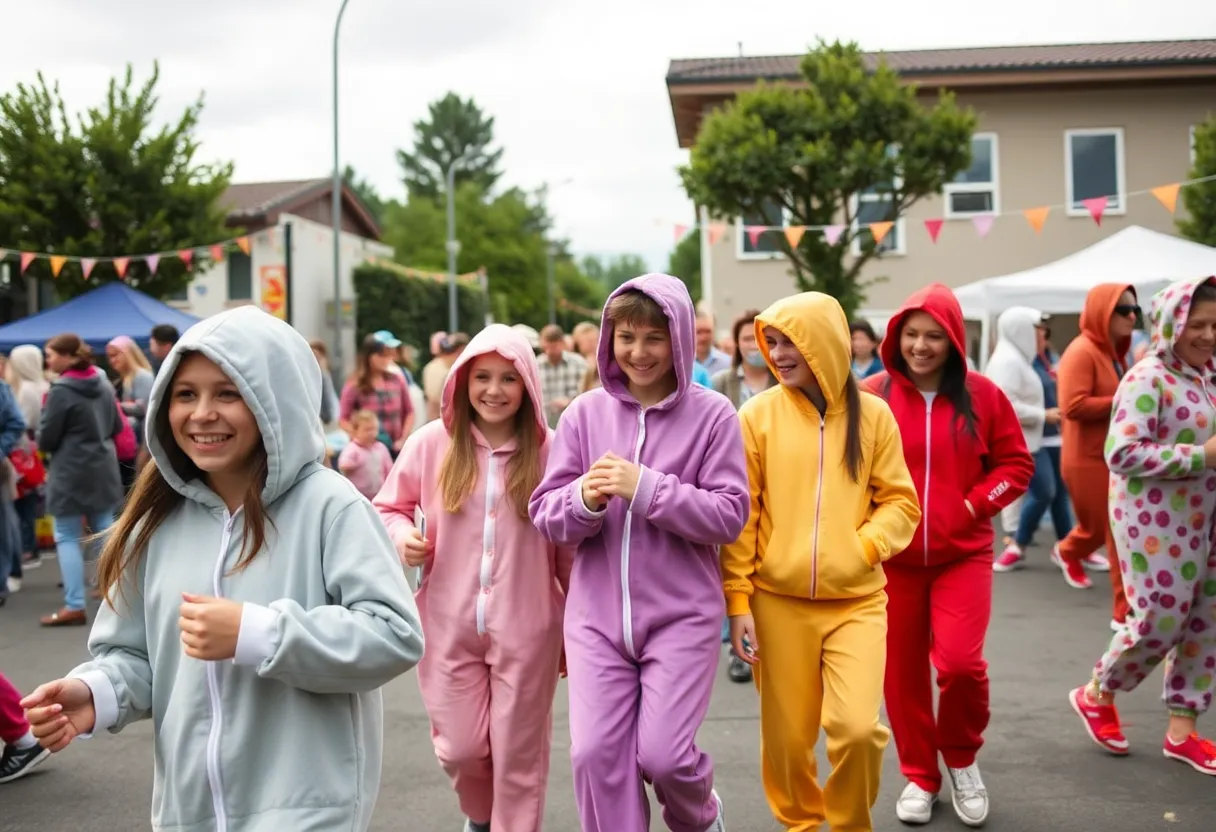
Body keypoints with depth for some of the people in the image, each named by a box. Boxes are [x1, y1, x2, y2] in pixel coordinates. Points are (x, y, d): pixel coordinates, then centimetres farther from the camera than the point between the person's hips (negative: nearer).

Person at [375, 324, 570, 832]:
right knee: (460, 747, 11)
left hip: (526, 628, -1)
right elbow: (388, 508, 9)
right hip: (450, 624, 1)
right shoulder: (432, 442, -5)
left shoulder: (547, 450, -7)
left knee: (519, 754, 9)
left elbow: (568, 545, 0)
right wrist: (401, 535, -13)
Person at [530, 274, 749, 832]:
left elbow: (729, 515, -9)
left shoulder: (711, 414, -5)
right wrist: (584, 499, -19)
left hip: (681, 614, -2)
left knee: (663, 754, -2)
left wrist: (647, 488, -19)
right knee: (595, 755, 0)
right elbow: (545, 515, 3)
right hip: (597, 615, 3)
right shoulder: (585, 413, 2)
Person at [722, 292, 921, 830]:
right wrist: (738, 600, -5)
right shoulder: (757, 415, -2)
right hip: (778, 601, 0)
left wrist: (863, 547, -12)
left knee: (857, 727, -12)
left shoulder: (871, 414, 0)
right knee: (787, 736, 9)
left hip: (857, 601, 0)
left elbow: (900, 502, 5)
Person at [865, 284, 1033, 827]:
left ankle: (962, 758, 17)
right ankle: (919, 776, 27)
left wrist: (975, 504, -8)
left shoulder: (981, 395, -1)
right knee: (903, 670, 7)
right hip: (893, 556, 1)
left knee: (960, 661, -14)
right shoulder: (873, 396, -3)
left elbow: (1016, 464, 5)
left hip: (963, 553, -1)